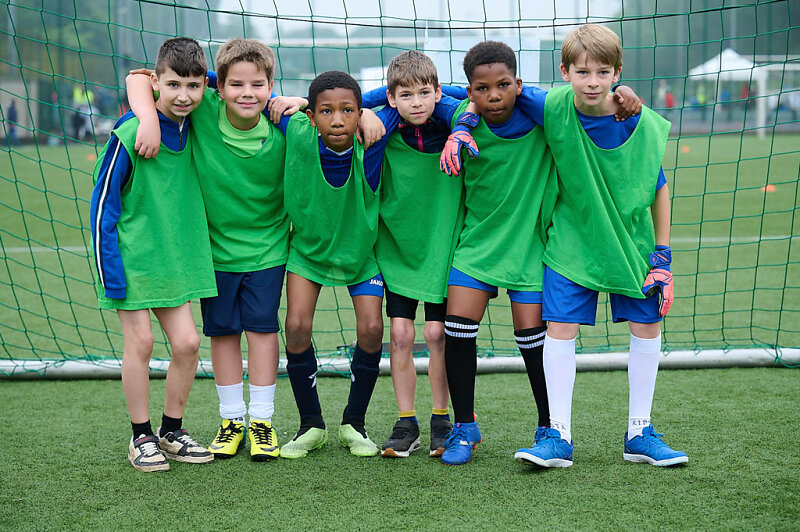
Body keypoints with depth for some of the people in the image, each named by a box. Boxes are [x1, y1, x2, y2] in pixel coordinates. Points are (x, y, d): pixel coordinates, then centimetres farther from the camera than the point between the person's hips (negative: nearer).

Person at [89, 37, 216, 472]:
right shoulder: (129, 134, -17)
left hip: (173, 255, 5)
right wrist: (110, 275, -14)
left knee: (187, 342, 2)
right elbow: (102, 206, -11)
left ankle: (172, 431, 20)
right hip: (130, 255, -5)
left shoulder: (196, 126, -2)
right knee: (140, 341, -3)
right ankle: (141, 437, 14)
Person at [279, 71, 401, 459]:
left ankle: (354, 423, 12)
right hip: (308, 248, 0)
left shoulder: (370, 141, -28)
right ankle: (311, 424, 8)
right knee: (296, 327, -11)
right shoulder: (298, 136, -26)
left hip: (360, 251, 0)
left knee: (371, 329, -10)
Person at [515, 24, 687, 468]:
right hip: (571, 236, -1)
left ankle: (639, 433, 17)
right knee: (560, 327, -7)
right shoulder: (553, 106, -20)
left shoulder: (643, 123, -20)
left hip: (632, 238, 1)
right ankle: (559, 435, 1)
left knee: (648, 324, 4)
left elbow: (658, 186, -7)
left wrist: (662, 257, -7)